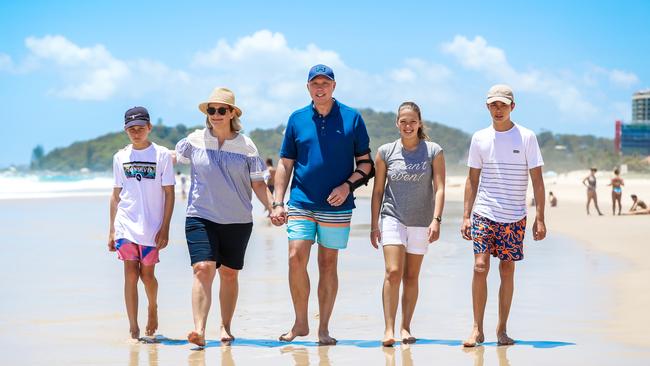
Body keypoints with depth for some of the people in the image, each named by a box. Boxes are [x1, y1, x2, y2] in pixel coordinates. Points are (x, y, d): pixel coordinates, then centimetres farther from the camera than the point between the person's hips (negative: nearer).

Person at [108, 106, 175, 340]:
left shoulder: (161, 155, -1)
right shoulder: (120, 157, 8)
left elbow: (169, 193, -1)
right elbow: (116, 195, 13)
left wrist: (165, 228, -7)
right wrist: (111, 230, 10)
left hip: (152, 226, -2)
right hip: (126, 224, 2)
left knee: (147, 274, 5)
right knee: (130, 274, -5)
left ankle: (153, 309, 36)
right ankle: (133, 328, -3)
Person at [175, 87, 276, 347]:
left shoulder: (245, 145, 1)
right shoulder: (195, 140, 2)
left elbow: (258, 184, 2)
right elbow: (174, 158, 21)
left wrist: (273, 207, -10)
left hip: (237, 220, 1)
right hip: (201, 217, -1)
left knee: (229, 274, 10)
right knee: (203, 269, -17)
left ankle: (225, 328, 25)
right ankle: (199, 330, -25)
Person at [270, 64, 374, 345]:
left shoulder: (352, 118, 3)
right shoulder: (297, 119, 7)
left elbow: (366, 164, 6)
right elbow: (285, 165, 10)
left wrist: (347, 185, -11)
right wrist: (277, 203, 1)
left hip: (337, 206, -1)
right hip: (301, 203, 1)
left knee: (328, 264, 4)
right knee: (296, 258, -11)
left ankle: (323, 329, 12)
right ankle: (300, 323, 3)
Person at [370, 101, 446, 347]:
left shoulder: (434, 152, -1)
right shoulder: (385, 152, 1)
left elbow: (439, 188, -5)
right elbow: (378, 190, 6)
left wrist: (436, 220, -16)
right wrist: (374, 225, 5)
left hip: (421, 221, 1)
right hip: (392, 218, -1)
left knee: (411, 277, 8)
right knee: (393, 273, -14)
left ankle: (405, 327, 18)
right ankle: (389, 329, -15)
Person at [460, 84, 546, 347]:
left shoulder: (527, 137, -1)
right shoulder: (480, 138, 6)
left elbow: (537, 180, 0)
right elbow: (473, 179, 11)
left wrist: (540, 218, -6)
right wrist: (466, 216, 5)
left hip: (514, 217, -1)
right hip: (484, 214, 1)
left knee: (507, 272, 4)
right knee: (480, 267, -11)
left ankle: (502, 330, 15)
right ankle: (477, 329, -3)